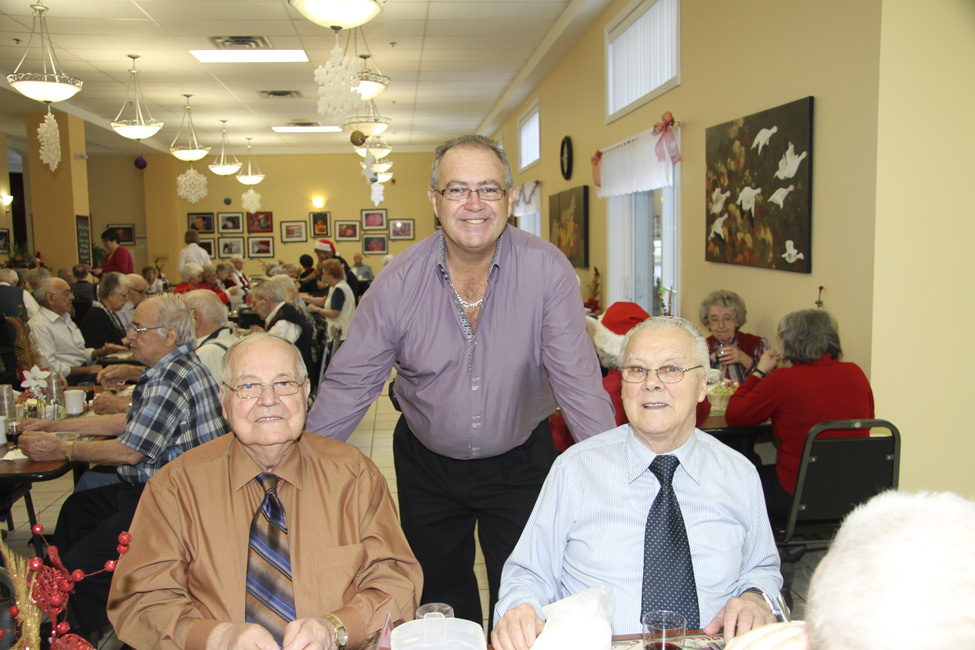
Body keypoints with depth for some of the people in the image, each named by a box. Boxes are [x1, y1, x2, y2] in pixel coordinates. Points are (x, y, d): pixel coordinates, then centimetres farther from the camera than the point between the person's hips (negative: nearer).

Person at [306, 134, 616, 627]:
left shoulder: (547, 270, -19)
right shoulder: (399, 280, -15)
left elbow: (577, 380, -17)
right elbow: (350, 383, -9)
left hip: (520, 461, -1)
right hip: (426, 464, 2)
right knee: (440, 598, 22)